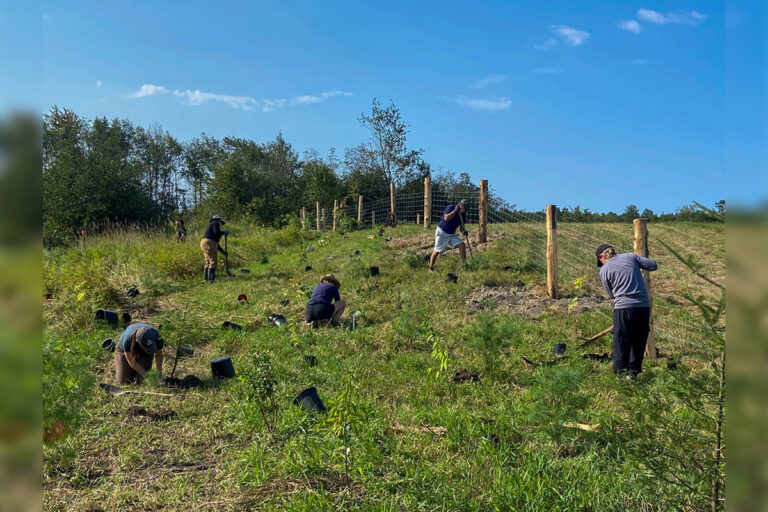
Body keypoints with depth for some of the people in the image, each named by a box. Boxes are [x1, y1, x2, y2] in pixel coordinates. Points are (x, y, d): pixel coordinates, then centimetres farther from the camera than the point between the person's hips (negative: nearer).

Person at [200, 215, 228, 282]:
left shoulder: (212, 227, 29)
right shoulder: (216, 223, 3)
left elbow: (216, 244, 29)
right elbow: (217, 232, -17)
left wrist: (222, 251, 28)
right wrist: (224, 232, 1)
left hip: (206, 244, 10)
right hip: (209, 244, -10)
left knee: (208, 262, 10)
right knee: (213, 261, -12)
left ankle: (207, 279, 9)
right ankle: (211, 279, -17)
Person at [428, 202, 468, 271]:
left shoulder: (462, 214, -2)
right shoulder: (450, 207, -19)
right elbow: (446, 218, -33)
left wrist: (463, 232, -16)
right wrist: (455, 210, -35)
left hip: (452, 234, 6)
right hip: (442, 232, -6)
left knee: (461, 244, -11)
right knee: (437, 251, -3)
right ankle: (431, 267, 11)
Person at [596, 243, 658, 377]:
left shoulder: (604, 270, 2)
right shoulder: (630, 256, 9)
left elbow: (611, 294, 9)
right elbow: (653, 265, 9)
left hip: (623, 307, -3)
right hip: (644, 306, 4)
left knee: (621, 341, 7)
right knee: (639, 341, 15)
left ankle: (620, 372, 8)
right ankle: (634, 371, 22)